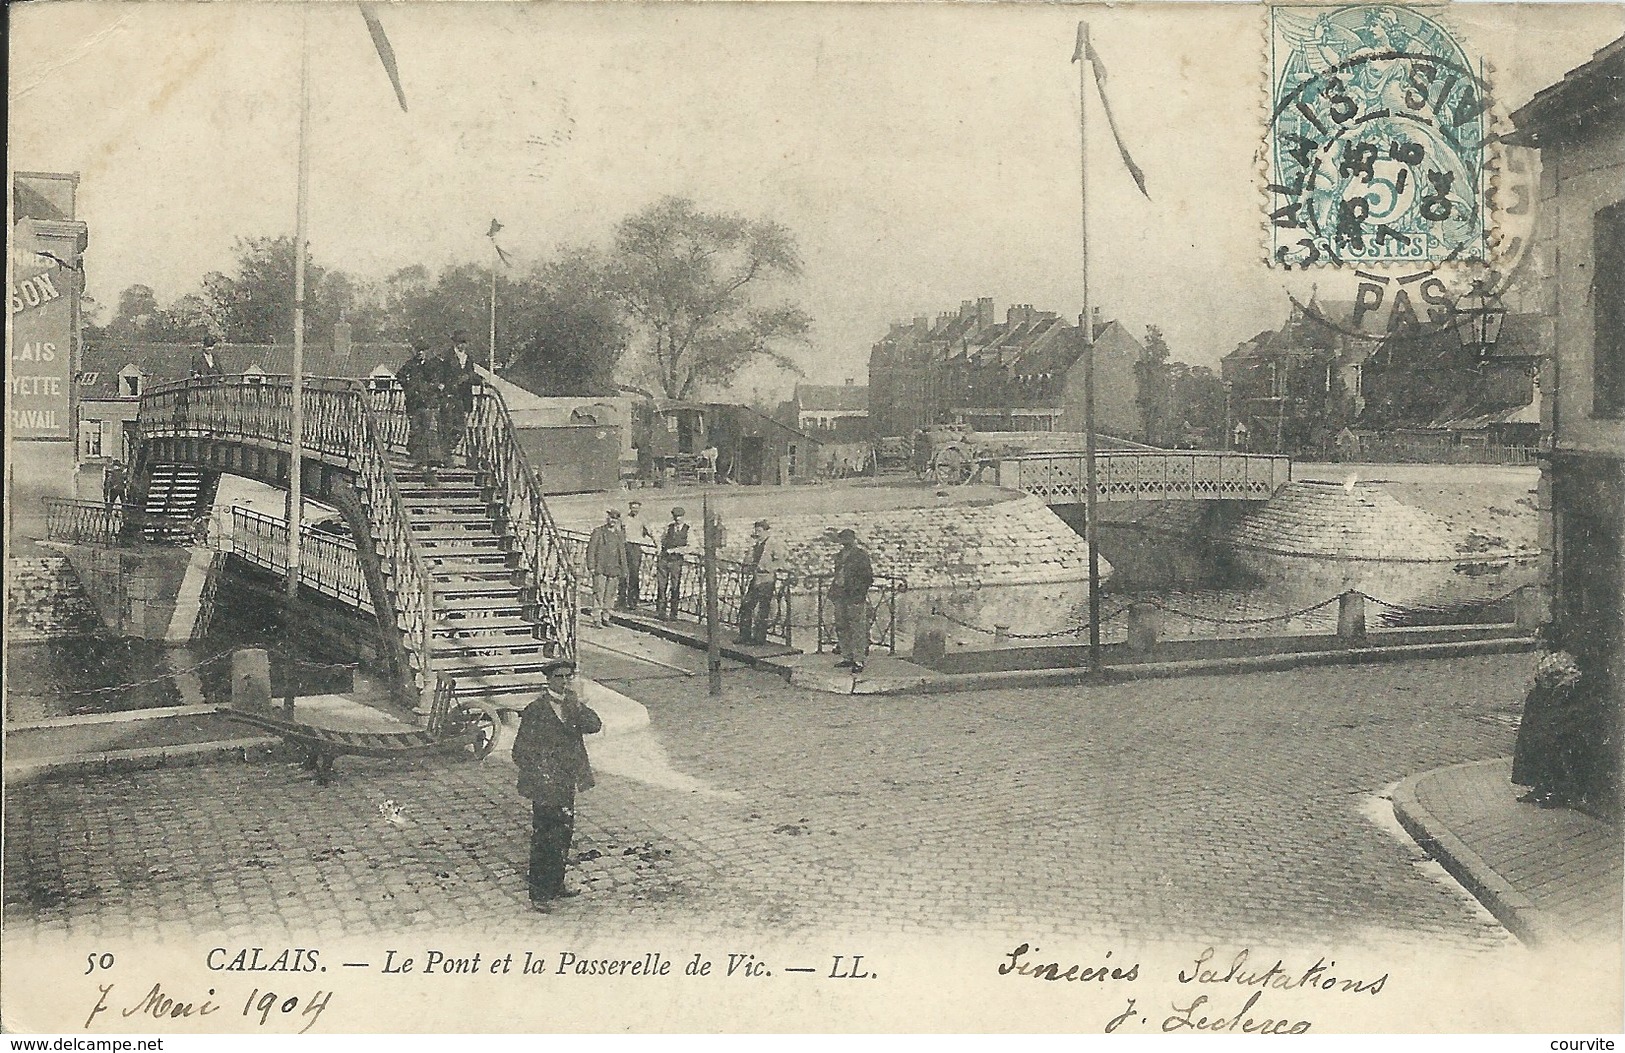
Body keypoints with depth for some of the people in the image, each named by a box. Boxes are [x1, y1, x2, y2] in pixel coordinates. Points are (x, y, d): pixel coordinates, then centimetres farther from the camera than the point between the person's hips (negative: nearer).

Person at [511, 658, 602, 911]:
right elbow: (521, 750, -10)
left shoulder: (572, 703, 6)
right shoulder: (536, 709, -13)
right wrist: (537, 779, -12)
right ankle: (539, 894, 7)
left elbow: (595, 726, -7)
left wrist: (576, 708, -22)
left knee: (563, 834, 17)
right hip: (545, 787, -7)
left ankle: (555, 885, 31)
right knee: (542, 840, -1)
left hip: (567, 785, 7)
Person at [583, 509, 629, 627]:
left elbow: (622, 553, 19)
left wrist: (623, 570, 17)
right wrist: (591, 566, -9)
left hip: (614, 569, 4)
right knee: (599, 593, -9)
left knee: (610, 594, 5)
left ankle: (605, 617, 15)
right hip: (600, 569, -4)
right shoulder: (598, 532, 0)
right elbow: (591, 550, -2)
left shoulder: (619, 535, 14)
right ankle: (597, 619, -10)